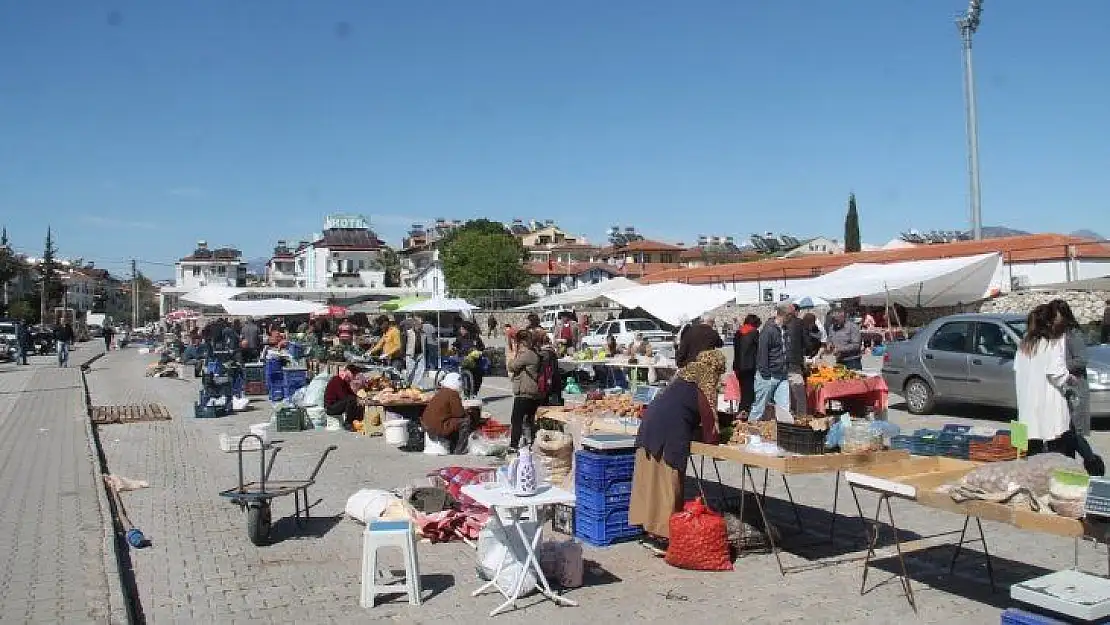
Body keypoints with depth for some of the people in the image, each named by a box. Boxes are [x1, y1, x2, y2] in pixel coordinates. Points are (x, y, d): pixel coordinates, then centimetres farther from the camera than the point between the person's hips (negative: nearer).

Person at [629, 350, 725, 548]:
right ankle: (662, 533, 3)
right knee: (668, 482, -1)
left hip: (649, 422, 8)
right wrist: (712, 436, 14)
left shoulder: (684, 377, 20)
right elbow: (710, 436, -4)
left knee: (650, 479, 12)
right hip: (669, 433, -8)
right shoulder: (703, 387, -3)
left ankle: (650, 526, 20)